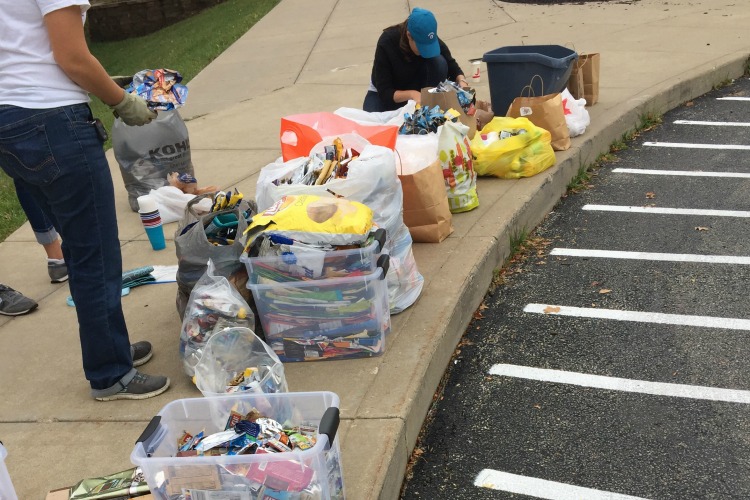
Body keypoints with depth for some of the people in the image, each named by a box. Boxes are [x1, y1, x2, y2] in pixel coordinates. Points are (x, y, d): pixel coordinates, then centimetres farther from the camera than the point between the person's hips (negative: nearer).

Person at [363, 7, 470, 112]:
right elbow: (384, 92, -29)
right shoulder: (386, 43, -31)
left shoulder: (429, 40, -22)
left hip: (416, 88, 2)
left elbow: (453, 68, -11)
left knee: (439, 62, -26)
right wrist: (411, 94, -45)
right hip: (385, 94, -2)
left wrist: (462, 82, -33)